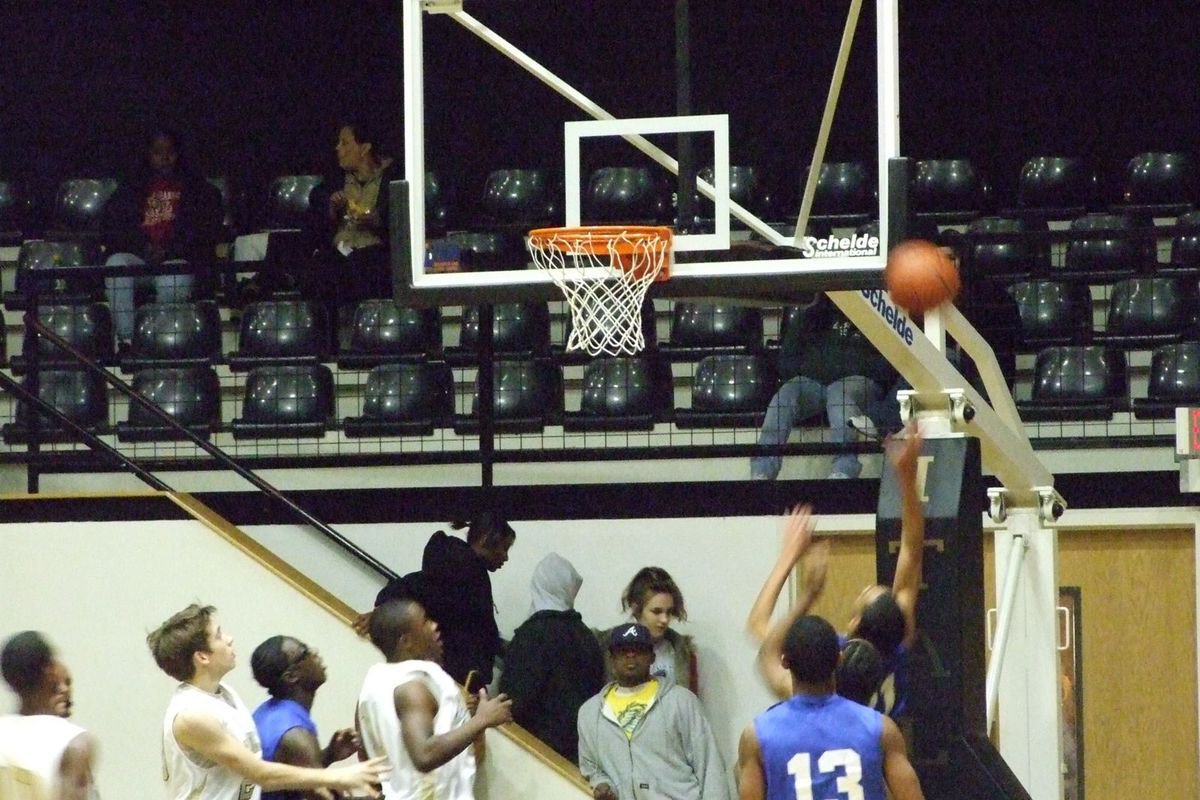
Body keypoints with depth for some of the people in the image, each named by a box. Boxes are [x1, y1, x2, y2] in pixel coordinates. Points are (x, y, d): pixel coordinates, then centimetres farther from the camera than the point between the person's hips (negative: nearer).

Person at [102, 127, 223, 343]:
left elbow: (206, 231, 3)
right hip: (139, 257, 2)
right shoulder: (131, 189, 22)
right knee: (116, 263, -32)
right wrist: (143, 247, -8)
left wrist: (168, 251, -11)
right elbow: (112, 227, 11)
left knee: (171, 280, -39)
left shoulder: (198, 189, 16)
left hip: (180, 260, -2)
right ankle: (126, 339, -35)